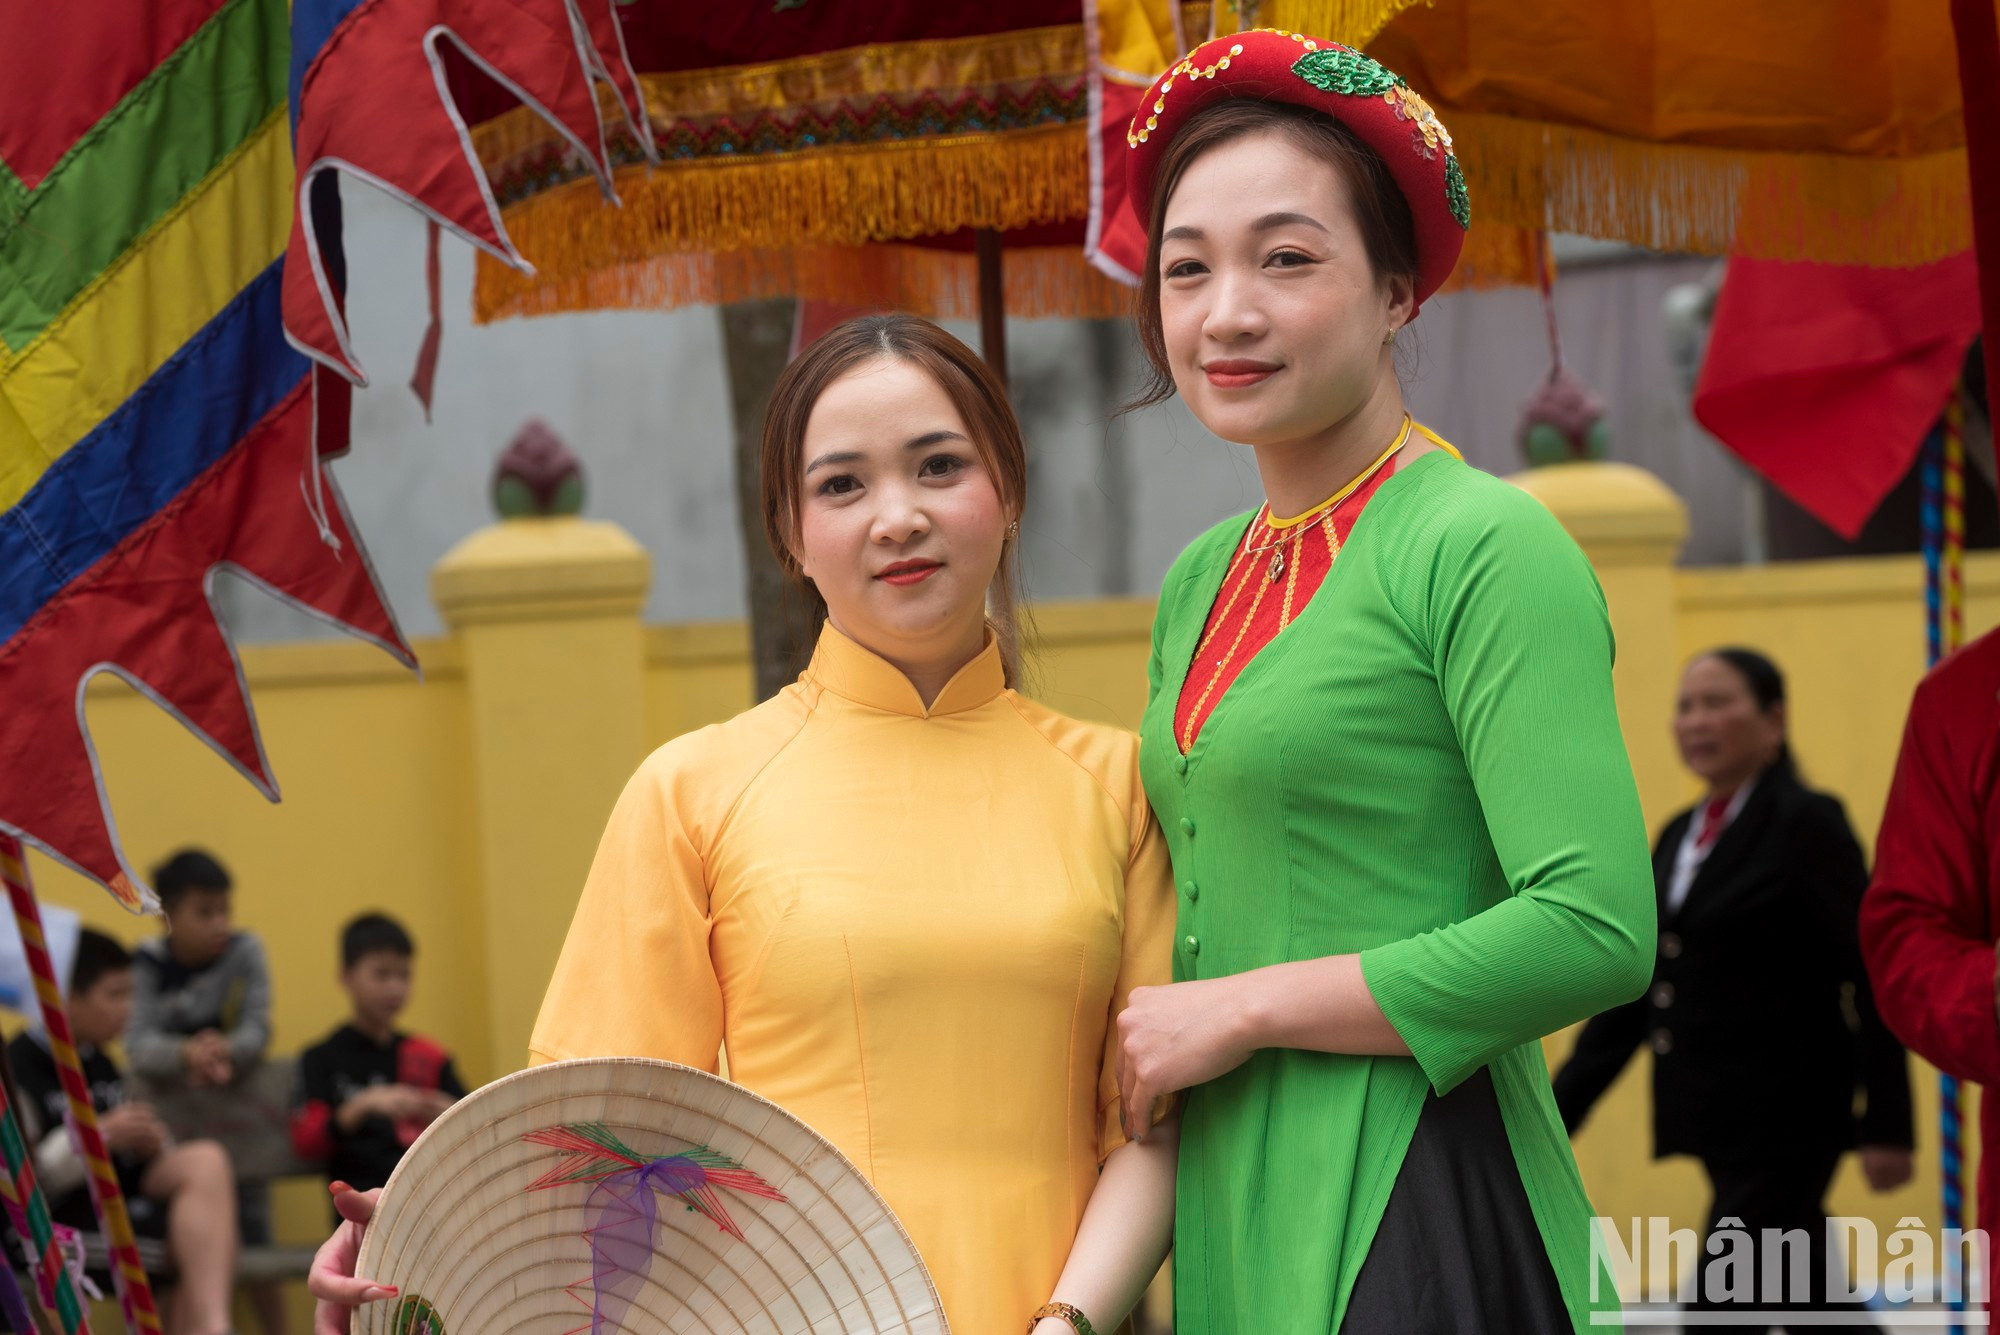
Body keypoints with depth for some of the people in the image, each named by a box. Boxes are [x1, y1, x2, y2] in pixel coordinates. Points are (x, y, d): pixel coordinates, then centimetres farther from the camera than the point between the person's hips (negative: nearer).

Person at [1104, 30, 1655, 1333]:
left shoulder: (1483, 544, -10)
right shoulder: (1202, 583, 13)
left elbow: (1597, 932, -20)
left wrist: (1241, 1010, -13)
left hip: (1414, 1220, -7)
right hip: (1233, 1217, 7)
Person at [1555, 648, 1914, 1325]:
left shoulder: (1807, 825, -8)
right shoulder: (1679, 836, 14)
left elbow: (1872, 981, -11)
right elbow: (1635, 988, 17)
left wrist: (1886, 1125, -16)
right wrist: (1558, 1113, 13)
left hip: (1787, 1123, -7)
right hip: (1716, 1120, 7)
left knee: (1720, 1306, -12)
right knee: (1810, 1297, 14)